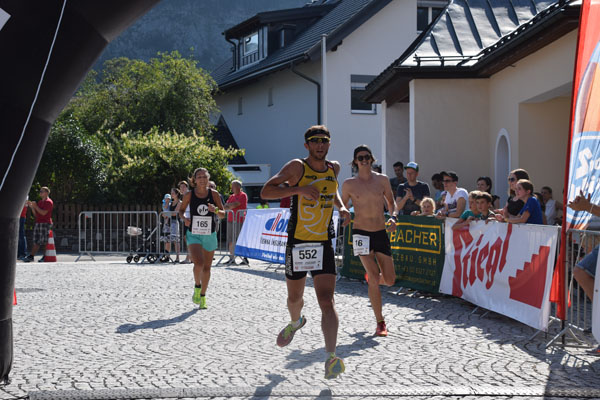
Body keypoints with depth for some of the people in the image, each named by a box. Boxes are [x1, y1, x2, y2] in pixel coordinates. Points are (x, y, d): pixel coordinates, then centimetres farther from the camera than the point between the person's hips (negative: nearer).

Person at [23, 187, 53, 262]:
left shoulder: (49, 202, -5)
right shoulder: (40, 202, 22)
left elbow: (43, 213, -16)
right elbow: (36, 214, 21)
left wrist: (35, 206, -12)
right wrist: (31, 207, 8)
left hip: (45, 223, -8)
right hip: (38, 222, 8)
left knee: (44, 242, -9)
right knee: (36, 241, 5)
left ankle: (46, 257, -7)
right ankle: (31, 256, 5)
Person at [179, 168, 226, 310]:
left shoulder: (214, 194, -3)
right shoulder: (189, 195, -4)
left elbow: (223, 215, 1)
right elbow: (181, 210, 10)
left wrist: (215, 210, -21)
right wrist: (184, 218, -12)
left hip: (209, 235, 2)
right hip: (193, 235, -2)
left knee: (207, 267, 10)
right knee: (198, 263, -22)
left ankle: (203, 296, 29)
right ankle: (197, 286, 7)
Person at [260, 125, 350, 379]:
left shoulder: (334, 168, 6)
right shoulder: (297, 167, -8)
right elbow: (265, 192, -13)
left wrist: (341, 208, 9)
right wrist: (298, 189, -25)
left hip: (324, 244, 1)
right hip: (297, 243, -1)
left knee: (327, 302, -13)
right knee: (294, 298, 19)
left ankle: (331, 358, -17)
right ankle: (296, 322, 53)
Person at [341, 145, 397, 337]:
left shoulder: (382, 180, 5)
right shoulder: (349, 184, 0)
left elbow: (391, 202, 15)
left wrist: (394, 217, -4)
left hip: (381, 233, 3)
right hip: (361, 233, -3)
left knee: (389, 281, 2)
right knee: (374, 278, -14)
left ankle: (370, 276, 40)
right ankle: (380, 322, -1)